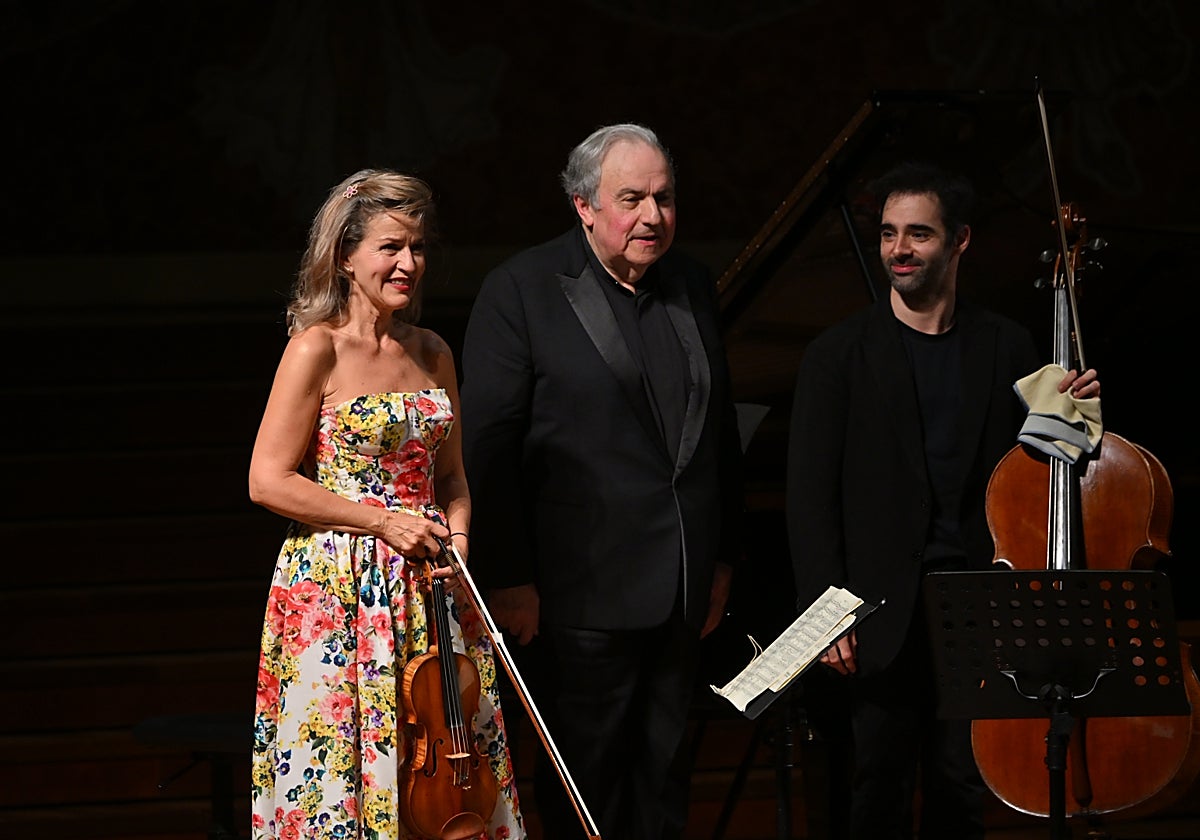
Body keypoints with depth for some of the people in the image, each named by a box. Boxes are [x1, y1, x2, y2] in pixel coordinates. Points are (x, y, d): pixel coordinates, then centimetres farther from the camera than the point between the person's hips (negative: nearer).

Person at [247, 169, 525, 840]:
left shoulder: (434, 354, 10)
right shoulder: (316, 350, -7)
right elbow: (269, 481, -10)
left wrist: (456, 537, -1)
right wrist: (384, 522, -14)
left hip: (427, 587, 5)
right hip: (338, 586, -5)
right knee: (339, 775, -4)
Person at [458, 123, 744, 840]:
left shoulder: (693, 287, 10)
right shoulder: (523, 290, -8)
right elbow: (489, 445, -10)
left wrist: (723, 559, 15)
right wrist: (509, 579, -13)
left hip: (680, 592, 6)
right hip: (584, 591, -5)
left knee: (663, 773, 11)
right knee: (585, 779, 1)